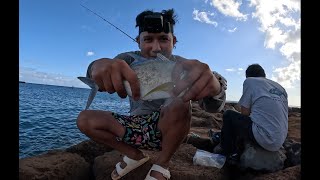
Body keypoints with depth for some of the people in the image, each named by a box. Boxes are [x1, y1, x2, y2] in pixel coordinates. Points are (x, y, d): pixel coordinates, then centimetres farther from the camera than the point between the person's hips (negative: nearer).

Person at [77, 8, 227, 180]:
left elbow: (213, 106, -28)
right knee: (84, 119, -9)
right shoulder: (129, 59, -7)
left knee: (180, 104, -33)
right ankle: (135, 155, 7)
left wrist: (214, 87, -53)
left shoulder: (181, 65, -13)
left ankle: (162, 164, -7)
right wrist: (98, 65, -52)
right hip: (136, 127, 3)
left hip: (169, 132, -2)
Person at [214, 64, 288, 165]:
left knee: (228, 115, 8)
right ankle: (237, 154, 28)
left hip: (263, 139, -7)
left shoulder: (249, 81, -2)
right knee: (244, 122, 26)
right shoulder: (280, 88, 16)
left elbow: (245, 113, -2)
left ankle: (226, 151, 22)